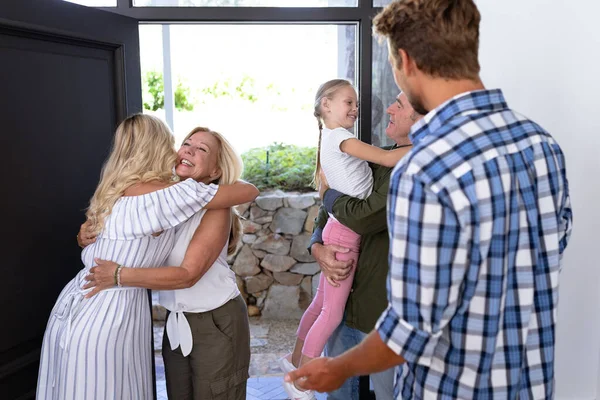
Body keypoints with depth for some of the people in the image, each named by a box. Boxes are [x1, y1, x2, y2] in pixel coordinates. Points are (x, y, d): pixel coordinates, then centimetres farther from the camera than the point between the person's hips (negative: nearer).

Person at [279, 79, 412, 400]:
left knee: (322, 302, 20)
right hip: (345, 232, -9)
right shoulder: (339, 137, -13)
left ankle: (295, 360, 36)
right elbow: (388, 159, -20)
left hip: (343, 230, 9)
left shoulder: (331, 139, 17)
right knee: (333, 312, -2)